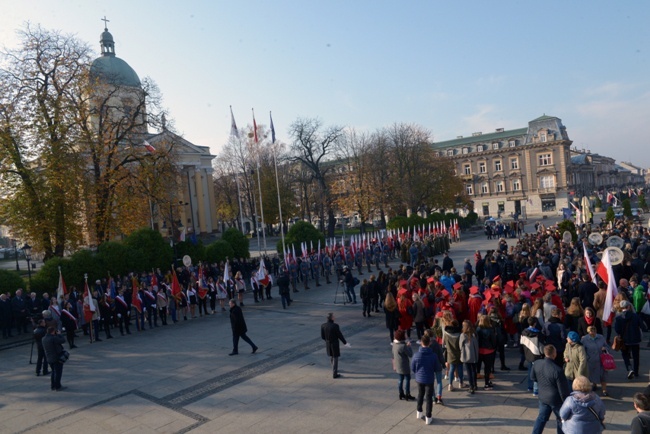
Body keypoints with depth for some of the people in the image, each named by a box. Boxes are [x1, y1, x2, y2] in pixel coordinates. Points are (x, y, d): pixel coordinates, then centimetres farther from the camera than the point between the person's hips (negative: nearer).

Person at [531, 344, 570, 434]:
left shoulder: (537, 364, -11)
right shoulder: (557, 370, -30)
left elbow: (533, 377, 8)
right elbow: (563, 389, -20)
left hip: (543, 397, 5)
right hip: (555, 399, -5)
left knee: (542, 417, 19)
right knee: (562, 419, 18)